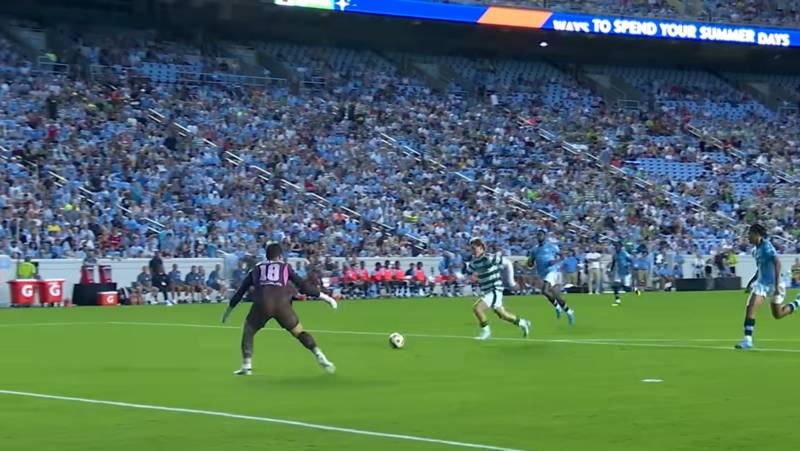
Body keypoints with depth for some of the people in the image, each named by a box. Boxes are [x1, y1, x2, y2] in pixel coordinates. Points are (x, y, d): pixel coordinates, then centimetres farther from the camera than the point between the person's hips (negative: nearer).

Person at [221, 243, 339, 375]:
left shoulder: (256, 269, 30)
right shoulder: (285, 267, 25)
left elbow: (241, 290, 34)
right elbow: (303, 285, 18)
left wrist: (229, 309, 44)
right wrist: (324, 296, 24)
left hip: (261, 303, 0)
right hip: (282, 303, 0)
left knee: (248, 331, 21)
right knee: (299, 332, 14)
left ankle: (246, 367, 9)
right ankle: (320, 357, -3)